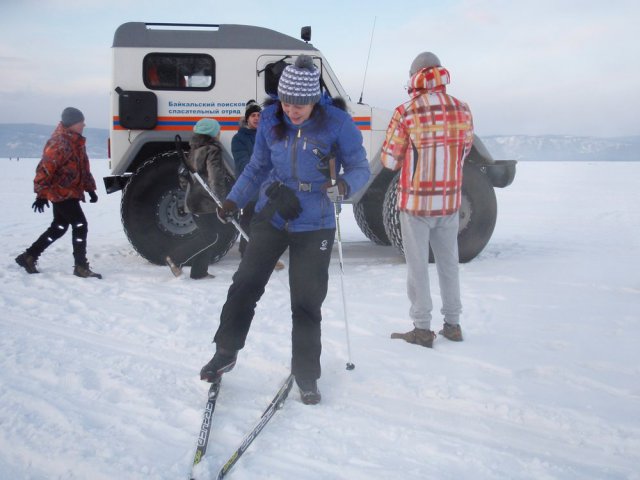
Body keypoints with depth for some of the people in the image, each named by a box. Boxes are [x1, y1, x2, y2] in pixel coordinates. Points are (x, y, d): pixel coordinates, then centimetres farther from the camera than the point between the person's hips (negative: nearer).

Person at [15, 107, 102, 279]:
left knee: (58, 228, 16)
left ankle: (28, 257, 27)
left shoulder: (77, 142, 12)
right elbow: (44, 169, -21)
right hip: (61, 193, -10)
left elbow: (84, 168, 20)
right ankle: (81, 267, -4)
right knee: (80, 226, -10)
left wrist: (90, 189, 16)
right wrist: (41, 194, -21)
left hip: (68, 193, 10)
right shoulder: (59, 144, -19)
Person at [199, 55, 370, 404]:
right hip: (271, 217, 3)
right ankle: (226, 352, 22)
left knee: (306, 302, 2)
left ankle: (306, 374, 19)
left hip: (314, 225, -3)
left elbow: (360, 168, -5)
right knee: (245, 284, 0)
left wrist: (343, 185, -26)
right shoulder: (270, 120, 0)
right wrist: (234, 200, 3)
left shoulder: (337, 123, -11)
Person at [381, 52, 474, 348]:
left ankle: (422, 329, 10)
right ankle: (453, 324, 25)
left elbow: (389, 161, -7)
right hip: (450, 201, 4)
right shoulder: (462, 111, 0)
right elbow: (463, 152, 11)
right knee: (448, 262, 16)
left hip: (415, 201, -4)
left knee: (418, 265, 6)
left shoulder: (406, 113, -14)